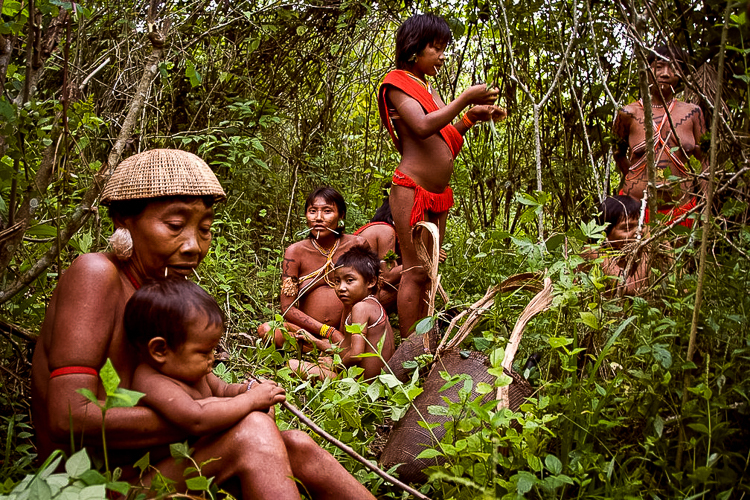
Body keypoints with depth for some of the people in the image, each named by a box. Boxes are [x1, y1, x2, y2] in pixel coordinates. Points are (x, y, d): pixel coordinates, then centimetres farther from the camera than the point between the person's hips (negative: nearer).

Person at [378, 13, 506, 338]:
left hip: (438, 195, 8)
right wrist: (466, 99, -14)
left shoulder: (429, 89, 21)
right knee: (415, 272, -8)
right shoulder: (398, 83, -3)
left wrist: (471, 118, 8)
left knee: (428, 273, 7)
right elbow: (423, 127, -20)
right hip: (411, 189, -8)